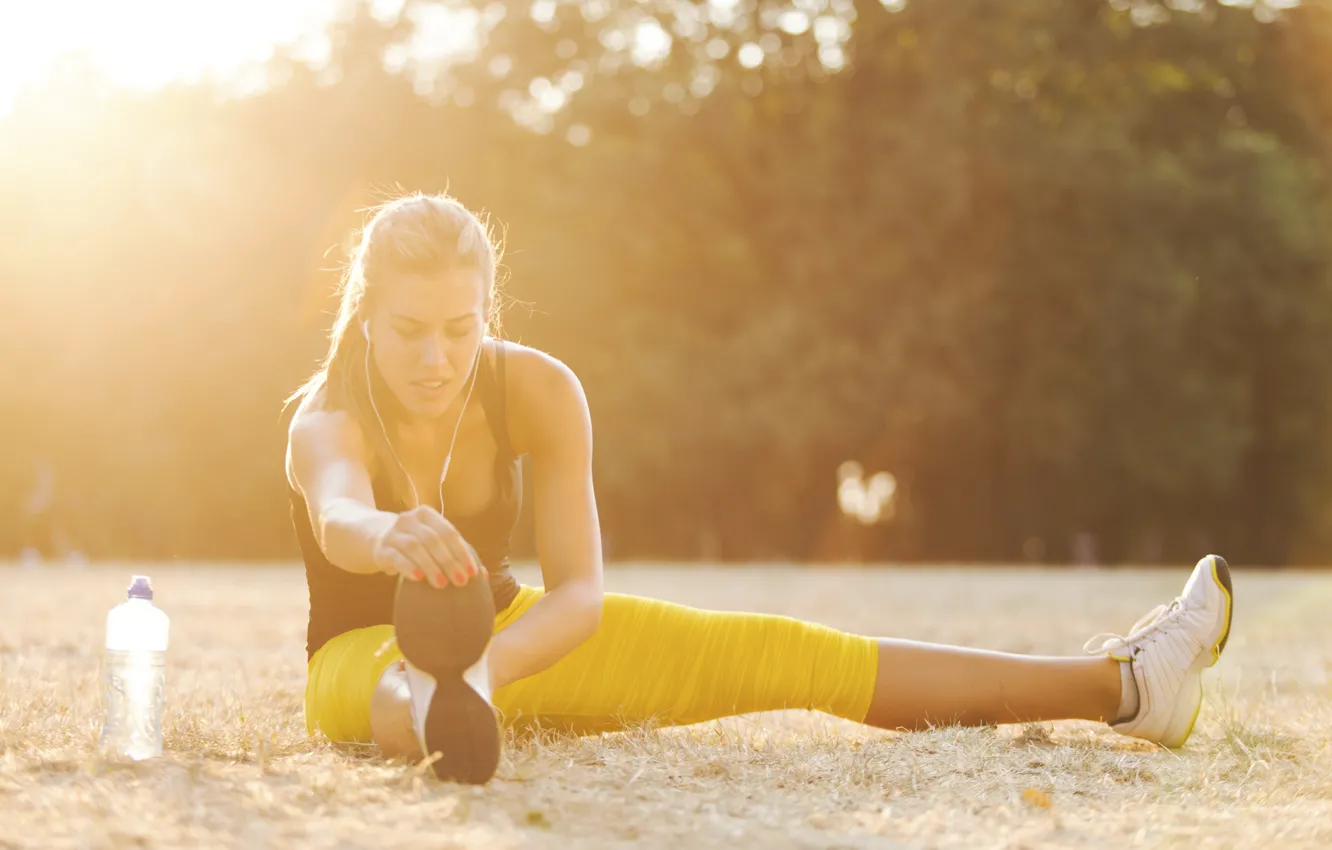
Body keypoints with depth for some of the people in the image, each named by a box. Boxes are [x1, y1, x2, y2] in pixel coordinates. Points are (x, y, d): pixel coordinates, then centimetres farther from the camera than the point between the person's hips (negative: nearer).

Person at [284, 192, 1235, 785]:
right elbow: (338, 517, -52)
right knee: (395, 683, -41)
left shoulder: (535, 388, -17)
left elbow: (581, 591, -27)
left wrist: (489, 660, -50)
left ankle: (1112, 683, -12)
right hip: (363, 653, -3)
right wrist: (391, 536, -77)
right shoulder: (328, 419, -26)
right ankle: (440, 713, -79)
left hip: (511, 631, 3)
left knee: (765, 653, -9)